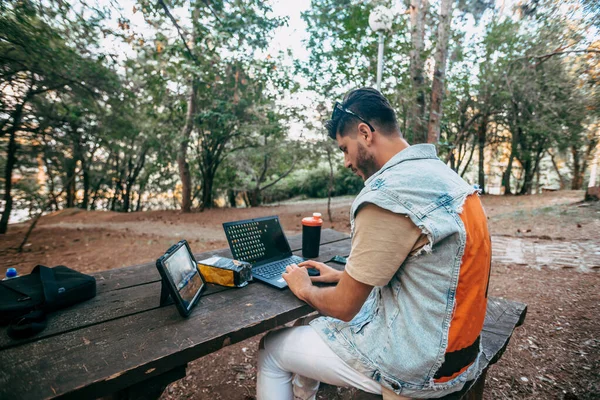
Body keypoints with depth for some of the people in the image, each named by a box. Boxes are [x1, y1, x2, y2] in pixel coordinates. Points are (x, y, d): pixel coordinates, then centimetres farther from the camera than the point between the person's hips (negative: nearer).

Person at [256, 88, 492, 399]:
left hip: (417, 363, -9)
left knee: (272, 348, 8)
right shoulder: (440, 173, 3)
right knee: (319, 323, 26)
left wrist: (305, 289, 2)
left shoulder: (387, 193, -26)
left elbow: (343, 307, -18)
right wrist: (343, 275, 14)